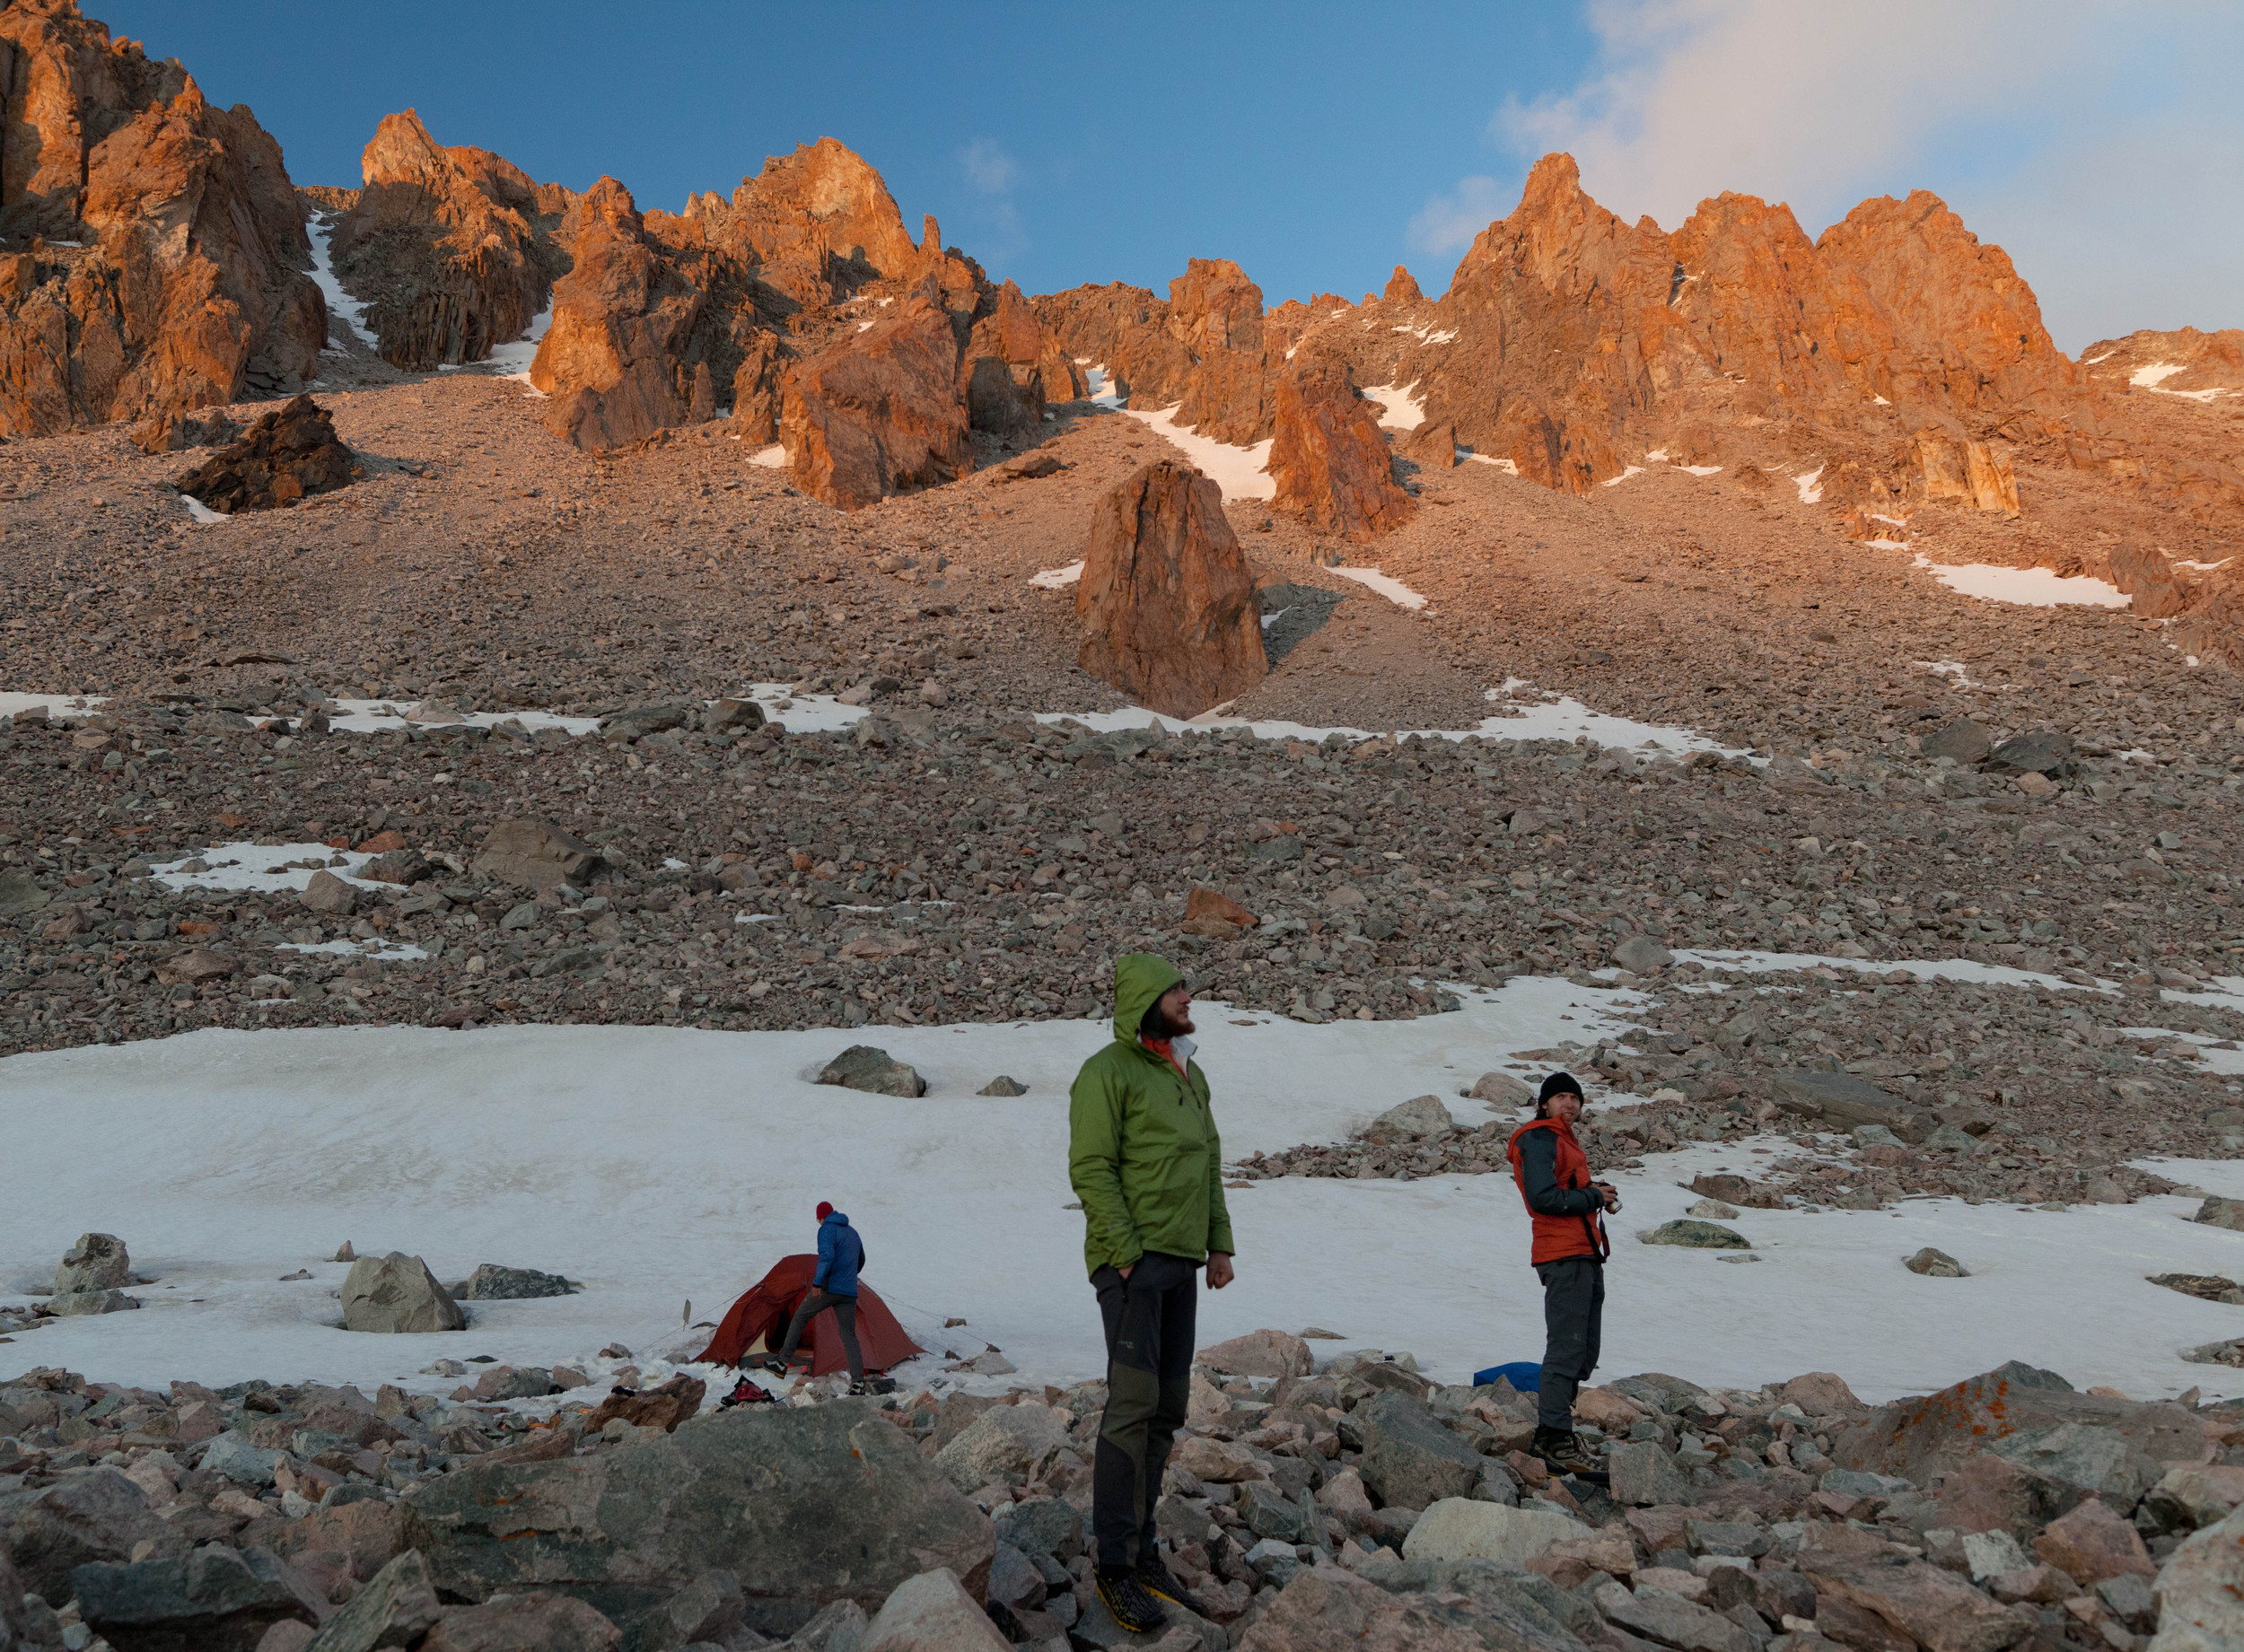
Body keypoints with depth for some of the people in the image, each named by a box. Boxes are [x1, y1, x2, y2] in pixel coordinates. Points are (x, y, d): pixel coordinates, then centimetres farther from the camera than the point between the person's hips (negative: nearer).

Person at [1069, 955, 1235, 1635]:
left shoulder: (1190, 1074, 17)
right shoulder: (1108, 1073, -8)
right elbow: (1091, 1169, -13)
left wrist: (1219, 1242, 15)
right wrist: (1127, 1252, -17)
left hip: (1181, 1263, 8)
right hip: (1132, 1263, -8)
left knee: (1167, 1407, 11)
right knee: (1133, 1404, -10)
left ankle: (1142, 1548, 21)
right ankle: (1114, 1565, -3)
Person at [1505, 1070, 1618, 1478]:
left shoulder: (1563, 1140, 24)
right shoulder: (1539, 1140, -8)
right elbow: (1543, 1198, -19)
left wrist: (1598, 1195, 7)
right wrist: (1592, 1197, -10)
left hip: (1585, 1254, 10)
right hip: (1564, 1257, -10)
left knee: (1584, 1351, 12)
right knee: (1567, 1347, -11)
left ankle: (1553, 1423, 19)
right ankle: (1553, 1437, -9)